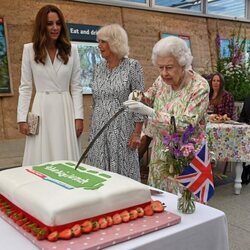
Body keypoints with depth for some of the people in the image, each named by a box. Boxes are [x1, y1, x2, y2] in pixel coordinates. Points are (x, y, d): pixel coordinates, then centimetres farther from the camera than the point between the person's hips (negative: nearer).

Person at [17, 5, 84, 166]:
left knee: (67, 161, 4)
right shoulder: (30, 50, 1)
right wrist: (22, 118, -4)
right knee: (41, 161, 2)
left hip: (66, 110, 1)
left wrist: (79, 116, -3)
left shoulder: (71, 50, 3)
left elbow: (76, 87, 4)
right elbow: (25, 87, 3)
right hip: (42, 110, -1)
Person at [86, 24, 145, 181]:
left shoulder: (132, 66, -7)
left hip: (122, 130, -5)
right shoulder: (99, 68, 10)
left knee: (122, 172, 2)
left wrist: (137, 133, -13)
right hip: (99, 130, 5)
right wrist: (93, 129, 15)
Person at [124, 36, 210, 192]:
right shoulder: (162, 80, -2)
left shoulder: (199, 86, -18)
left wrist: (149, 112, -30)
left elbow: (187, 125, -24)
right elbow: (150, 97, 17)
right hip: (160, 153, 5)